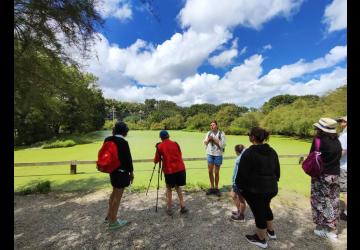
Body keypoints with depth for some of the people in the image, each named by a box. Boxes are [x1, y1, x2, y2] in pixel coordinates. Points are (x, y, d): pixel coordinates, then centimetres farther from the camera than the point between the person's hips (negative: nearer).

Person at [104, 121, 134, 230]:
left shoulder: (108, 139, 0)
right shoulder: (123, 142, -22)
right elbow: (128, 158, -17)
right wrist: (131, 172, -5)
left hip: (113, 170, 8)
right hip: (122, 171, -8)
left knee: (114, 192, 25)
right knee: (118, 196, 6)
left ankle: (109, 216, 40)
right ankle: (113, 222, 21)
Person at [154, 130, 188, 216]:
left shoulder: (159, 146, -1)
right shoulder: (175, 143, 7)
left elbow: (156, 160, 3)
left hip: (169, 170, -2)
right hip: (180, 168, 3)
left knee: (169, 188, 18)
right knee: (178, 186, 21)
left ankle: (169, 209, 18)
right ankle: (183, 207, 20)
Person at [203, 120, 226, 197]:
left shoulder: (221, 133, -8)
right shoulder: (209, 133, 4)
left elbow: (222, 145, -15)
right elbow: (205, 143, 8)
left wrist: (214, 139, -18)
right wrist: (208, 139, -12)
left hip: (218, 155, -4)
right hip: (210, 154, 4)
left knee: (216, 172, 7)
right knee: (210, 172, 10)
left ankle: (216, 188, 26)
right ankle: (212, 187, 27)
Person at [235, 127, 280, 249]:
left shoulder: (249, 153, -21)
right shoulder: (272, 151, 3)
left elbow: (242, 173, -18)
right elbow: (277, 170, 12)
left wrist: (239, 186, -1)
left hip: (255, 190, -7)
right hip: (272, 188, 7)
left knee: (258, 212, 11)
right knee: (265, 207, 30)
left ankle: (261, 239, 31)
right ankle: (271, 231, 48)